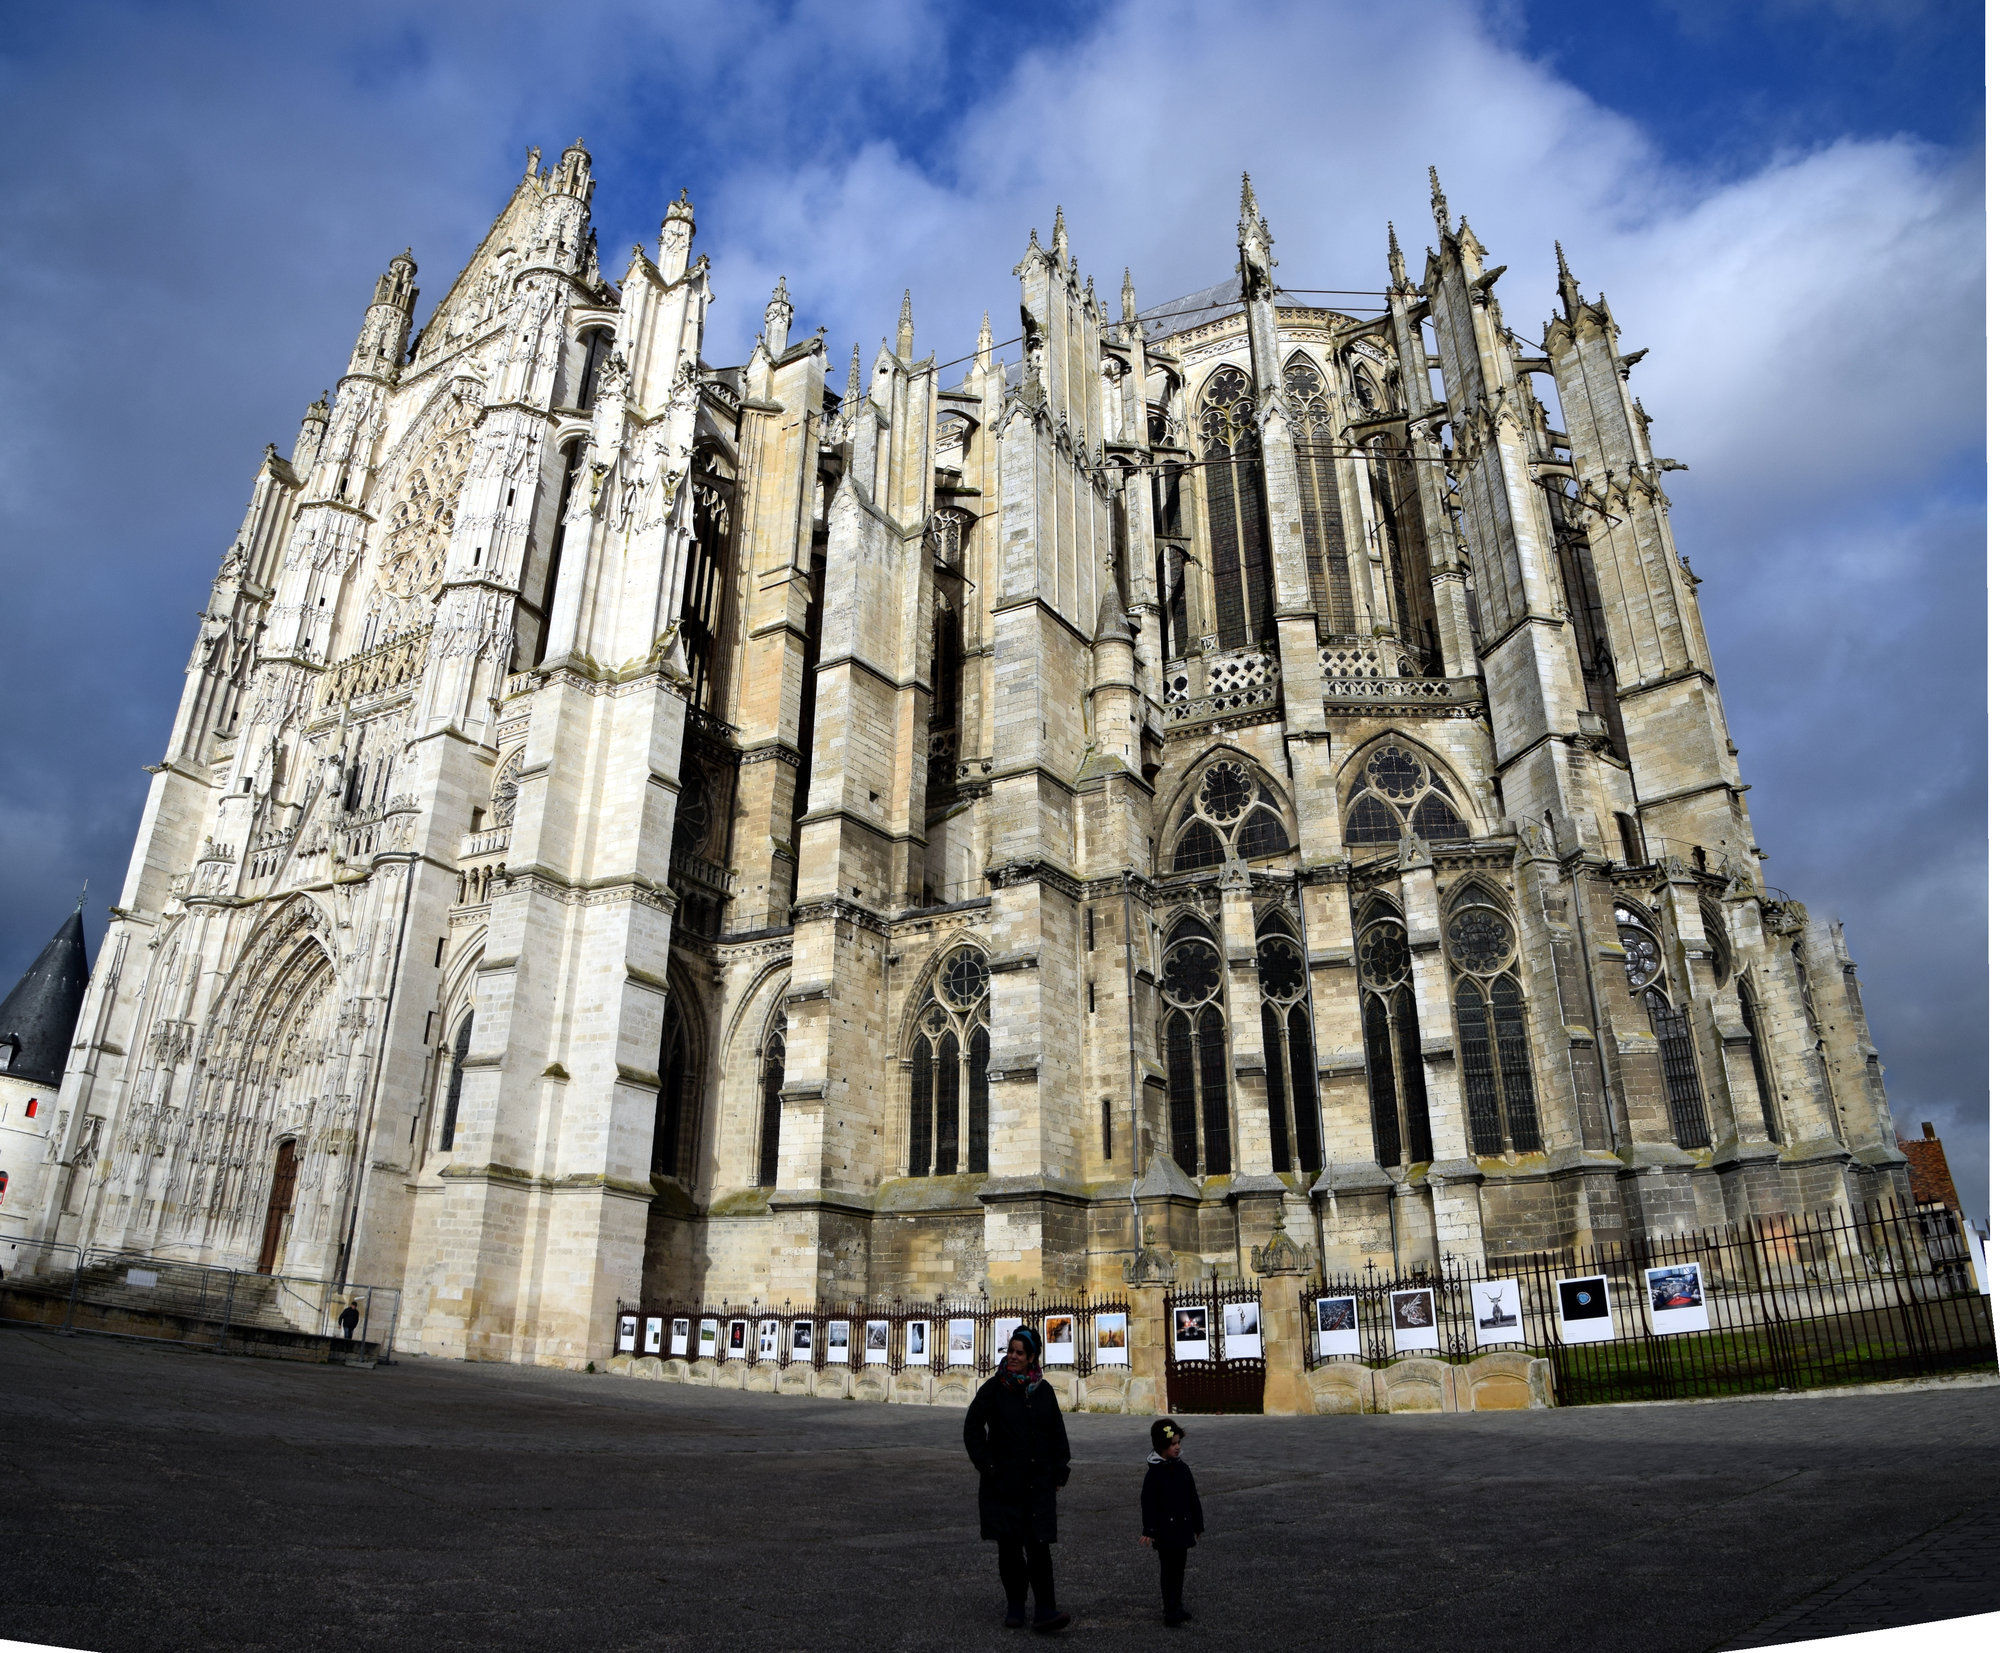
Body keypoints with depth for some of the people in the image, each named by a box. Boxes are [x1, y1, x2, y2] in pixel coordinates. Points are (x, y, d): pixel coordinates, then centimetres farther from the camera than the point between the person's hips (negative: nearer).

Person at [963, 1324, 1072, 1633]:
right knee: (1009, 1546, 6)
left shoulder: (1043, 1391, 5)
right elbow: (973, 1427, 1)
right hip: (1003, 1481, -1)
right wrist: (985, 1465, -5)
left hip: (1039, 1482, 1)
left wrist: (1059, 1469, 7)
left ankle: (1045, 1610, -5)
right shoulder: (993, 1388, -3)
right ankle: (1015, 1606, 20)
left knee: (1038, 1545, -7)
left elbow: (1057, 1434, 14)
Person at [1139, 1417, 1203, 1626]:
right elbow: (1147, 1502, -11)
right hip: (1165, 1529, -6)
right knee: (1169, 1568, -5)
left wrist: (1197, 1525, 17)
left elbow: (1193, 1499, 15)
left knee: (1179, 1568, 12)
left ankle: (1176, 1604, 24)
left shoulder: (1182, 1469, 6)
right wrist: (1148, 1530, -14)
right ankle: (1172, 1610, -3)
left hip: (1182, 1528, 6)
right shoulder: (1155, 1472, -11)